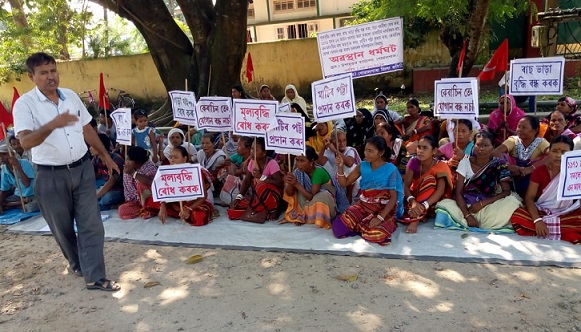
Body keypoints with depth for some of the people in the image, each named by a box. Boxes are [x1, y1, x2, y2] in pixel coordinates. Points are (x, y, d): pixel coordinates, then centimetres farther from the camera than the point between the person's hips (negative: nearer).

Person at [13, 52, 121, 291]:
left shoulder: (71, 96, 5)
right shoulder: (25, 104, -11)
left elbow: (87, 129, 15)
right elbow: (25, 142, -24)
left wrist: (105, 156, 15)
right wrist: (53, 124, -40)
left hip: (82, 168, 3)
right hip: (50, 176, -3)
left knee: (91, 224, -1)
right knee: (62, 227, 13)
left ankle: (94, 277, 5)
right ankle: (76, 262, 39)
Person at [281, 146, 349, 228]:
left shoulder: (319, 172, -28)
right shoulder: (299, 172, -12)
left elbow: (312, 197, -28)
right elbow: (290, 194, -10)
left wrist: (296, 184, -35)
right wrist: (289, 184, -31)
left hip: (325, 201, -6)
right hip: (309, 202, 6)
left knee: (320, 197, -36)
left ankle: (321, 220, -11)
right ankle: (300, 215, 0)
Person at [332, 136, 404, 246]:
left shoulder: (391, 170, -11)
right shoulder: (362, 166, 2)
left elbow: (394, 197, -13)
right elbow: (344, 183, 6)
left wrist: (380, 217, -24)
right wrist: (340, 167, -14)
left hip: (384, 208, -4)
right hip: (363, 206, 4)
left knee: (375, 235, -34)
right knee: (338, 227, -18)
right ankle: (365, 225, 6)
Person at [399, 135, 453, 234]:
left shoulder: (441, 166, -17)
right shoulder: (413, 162, -11)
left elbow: (440, 191, -30)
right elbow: (406, 185, -18)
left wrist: (423, 206, -46)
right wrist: (412, 201, -39)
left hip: (432, 201, -1)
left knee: (429, 179, -34)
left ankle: (415, 219, -34)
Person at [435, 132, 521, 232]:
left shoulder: (499, 164, -1)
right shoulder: (465, 162, -2)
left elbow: (507, 191, -6)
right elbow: (458, 192, -7)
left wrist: (482, 203, -18)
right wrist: (467, 215, -20)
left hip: (489, 206, 0)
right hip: (466, 205, 0)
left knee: (512, 201, -28)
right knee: (443, 205, -28)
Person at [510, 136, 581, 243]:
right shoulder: (540, 170, -2)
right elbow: (529, 197, -9)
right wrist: (537, 220, -25)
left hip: (566, 214, 0)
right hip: (541, 212, 0)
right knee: (516, 217, -32)